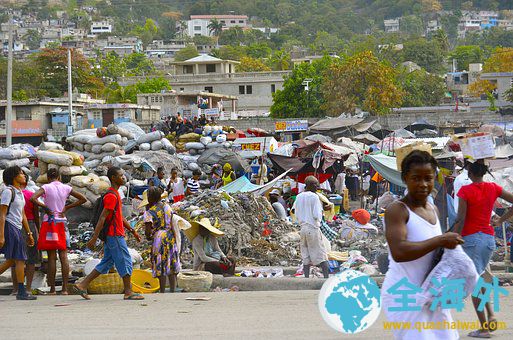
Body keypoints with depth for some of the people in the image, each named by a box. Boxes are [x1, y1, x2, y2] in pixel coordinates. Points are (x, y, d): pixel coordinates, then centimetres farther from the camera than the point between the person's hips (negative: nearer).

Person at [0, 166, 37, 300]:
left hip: (17, 228, 9)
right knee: (20, 259, -7)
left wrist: (29, 233, 21)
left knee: (11, 261, 12)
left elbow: (22, 215, 22)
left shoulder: (20, 192, 17)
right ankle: (21, 292, -4)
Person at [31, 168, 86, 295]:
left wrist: (44, 207, -7)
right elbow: (83, 199, 7)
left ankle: (52, 288, -1)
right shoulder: (66, 188, 5)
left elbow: (33, 199, -19)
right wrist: (67, 207, 5)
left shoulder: (46, 187, -5)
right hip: (62, 222, 2)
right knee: (64, 256, 2)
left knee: (52, 257, 0)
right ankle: (65, 288, -2)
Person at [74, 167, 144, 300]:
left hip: (111, 235, 10)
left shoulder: (115, 194, 18)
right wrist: (94, 238, -24)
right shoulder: (111, 196, -15)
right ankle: (128, 292, 2)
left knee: (106, 263, 11)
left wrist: (132, 231, 24)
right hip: (115, 235, -10)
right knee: (125, 261, -4)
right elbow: (102, 218, -20)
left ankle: (82, 285, 11)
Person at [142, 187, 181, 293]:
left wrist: (148, 237, 8)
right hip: (171, 236, 5)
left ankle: (162, 291, 1)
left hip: (159, 238, -5)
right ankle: (172, 289, 10)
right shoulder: (167, 207, 7)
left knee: (161, 266, 0)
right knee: (172, 265, 10)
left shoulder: (149, 212, -9)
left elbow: (147, 230, -11)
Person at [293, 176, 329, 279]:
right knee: (321, 255, -2)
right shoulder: (314, 197, -10)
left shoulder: (299, 197, 8)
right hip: (313, 228, -6)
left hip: (303, 228, 6)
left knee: (306, 256, 8)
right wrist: (320, 208, 4)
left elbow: (296, 215, 12)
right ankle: (326, 276, -7)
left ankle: (306, 277, 4)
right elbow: (316, 215, -14)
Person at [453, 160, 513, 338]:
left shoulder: (465, 191, -11)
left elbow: (460, 220, -14)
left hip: (471, 238, -5)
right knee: (480, 276, 24)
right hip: (489, 237, 5)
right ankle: (491, 315, 6)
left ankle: (484, 328, 0)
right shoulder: (493, 188, 3)